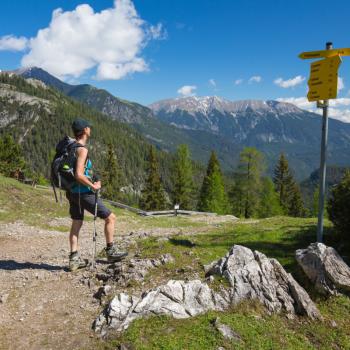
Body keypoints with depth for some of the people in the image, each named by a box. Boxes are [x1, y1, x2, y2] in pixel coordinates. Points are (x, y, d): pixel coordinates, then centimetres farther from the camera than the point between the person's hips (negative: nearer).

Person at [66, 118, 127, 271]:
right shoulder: (82, 149, -19)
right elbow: (79, 175, -28)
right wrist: (94, 186, -15)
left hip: (73, 192, 9)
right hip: (84, 193, -9)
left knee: (76, 224, 15)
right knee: (110, 217, 3)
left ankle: (74, 259, 18)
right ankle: (111, 252, 12)